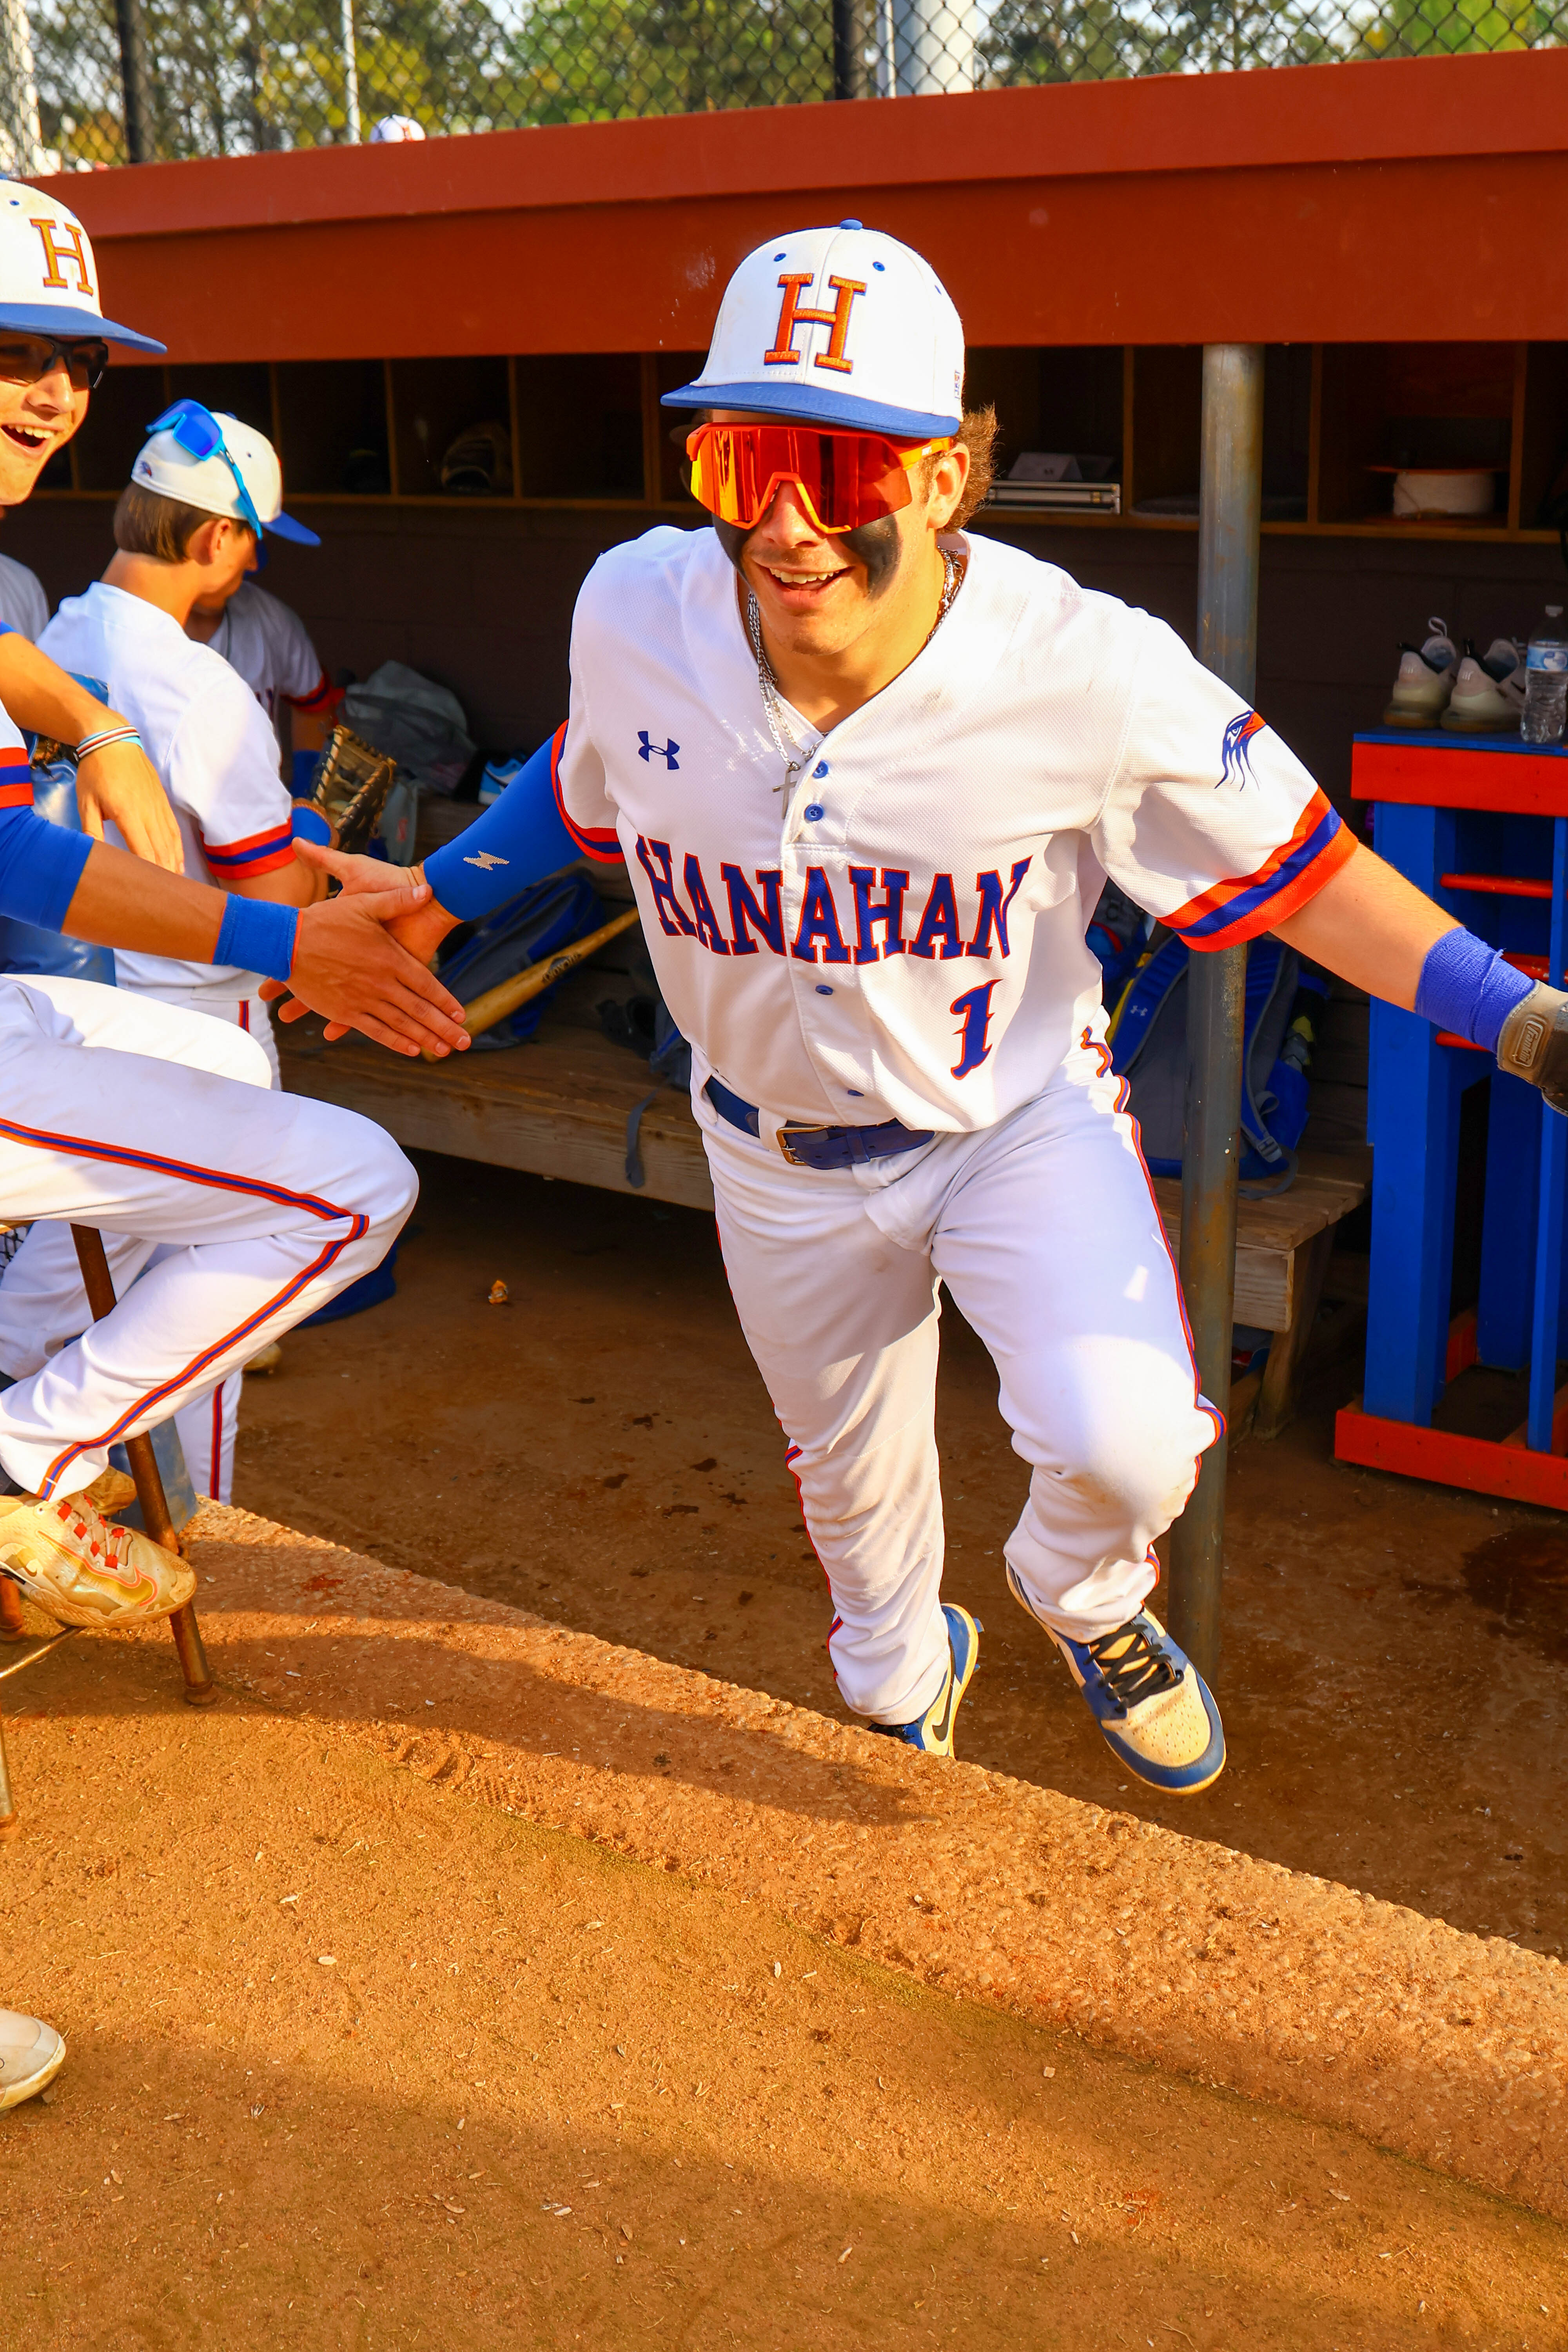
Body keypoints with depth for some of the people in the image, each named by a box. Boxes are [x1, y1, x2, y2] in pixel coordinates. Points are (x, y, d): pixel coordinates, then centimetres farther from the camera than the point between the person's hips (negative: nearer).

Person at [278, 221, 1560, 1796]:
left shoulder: (1086, 668, -29)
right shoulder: (635, 614, -20)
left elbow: (1296, 866, -18)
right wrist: (428, 905, 8)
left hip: (1023, 1117, -2)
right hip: (780, 1152, 3)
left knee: (1123, 1443, -25)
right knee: (847, 1472, 22)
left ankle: (1084, 1601, 14)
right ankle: (900, 1674, 59)